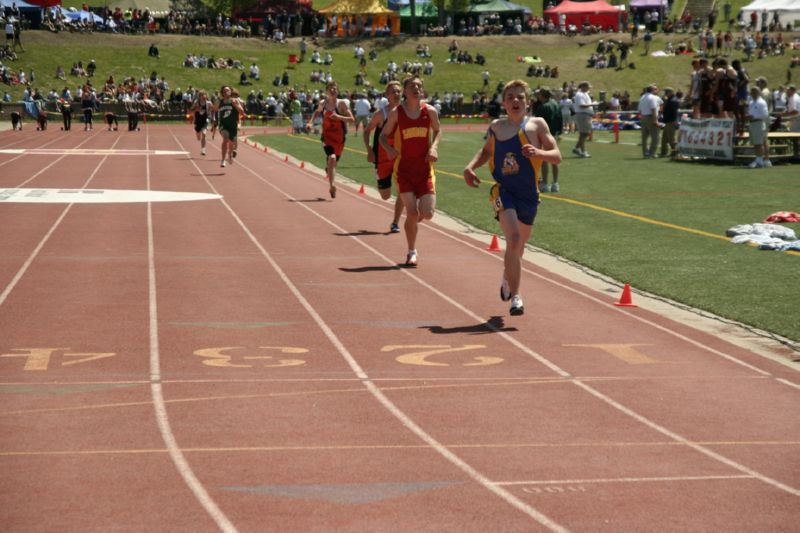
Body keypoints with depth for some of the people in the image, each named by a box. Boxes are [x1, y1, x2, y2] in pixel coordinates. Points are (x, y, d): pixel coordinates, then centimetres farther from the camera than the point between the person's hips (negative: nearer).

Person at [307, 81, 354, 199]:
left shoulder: (342, 103, -7)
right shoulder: (323, 103, 2)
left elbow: (352, 119, -13)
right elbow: (317, 112, 25)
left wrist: (339, 117, -27)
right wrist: (311, 122, 9)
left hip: (339, 138, 0)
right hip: (327, 136, 0)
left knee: (333, 162, 10)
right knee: (331, 158, -25)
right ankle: (331, 186, -23)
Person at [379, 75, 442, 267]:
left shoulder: (430, 111, 0)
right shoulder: (396, 112, -4)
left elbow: (437, 130, 18)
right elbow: (383, 135, 6)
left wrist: (434, 147, -1)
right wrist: (389, 149, -16)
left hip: (425, 167, 2)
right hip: (404, 168, -2)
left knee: (427, 214, -8)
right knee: (412, 212, -9)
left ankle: (413, 220, 31)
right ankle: (411, 253, 10)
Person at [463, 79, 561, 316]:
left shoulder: (537, 124, -1)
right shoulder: (496, 127, 6)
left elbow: (557, 156, -5)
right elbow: (486, 151, 25)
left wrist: (538, 153, -24)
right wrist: (471, 167, 8)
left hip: (529, 194, 1)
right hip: (503, 191, -1)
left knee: (519, 243, 18)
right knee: (513, 239, -21)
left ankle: (507, 278, 49)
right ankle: (515, 297, -18)